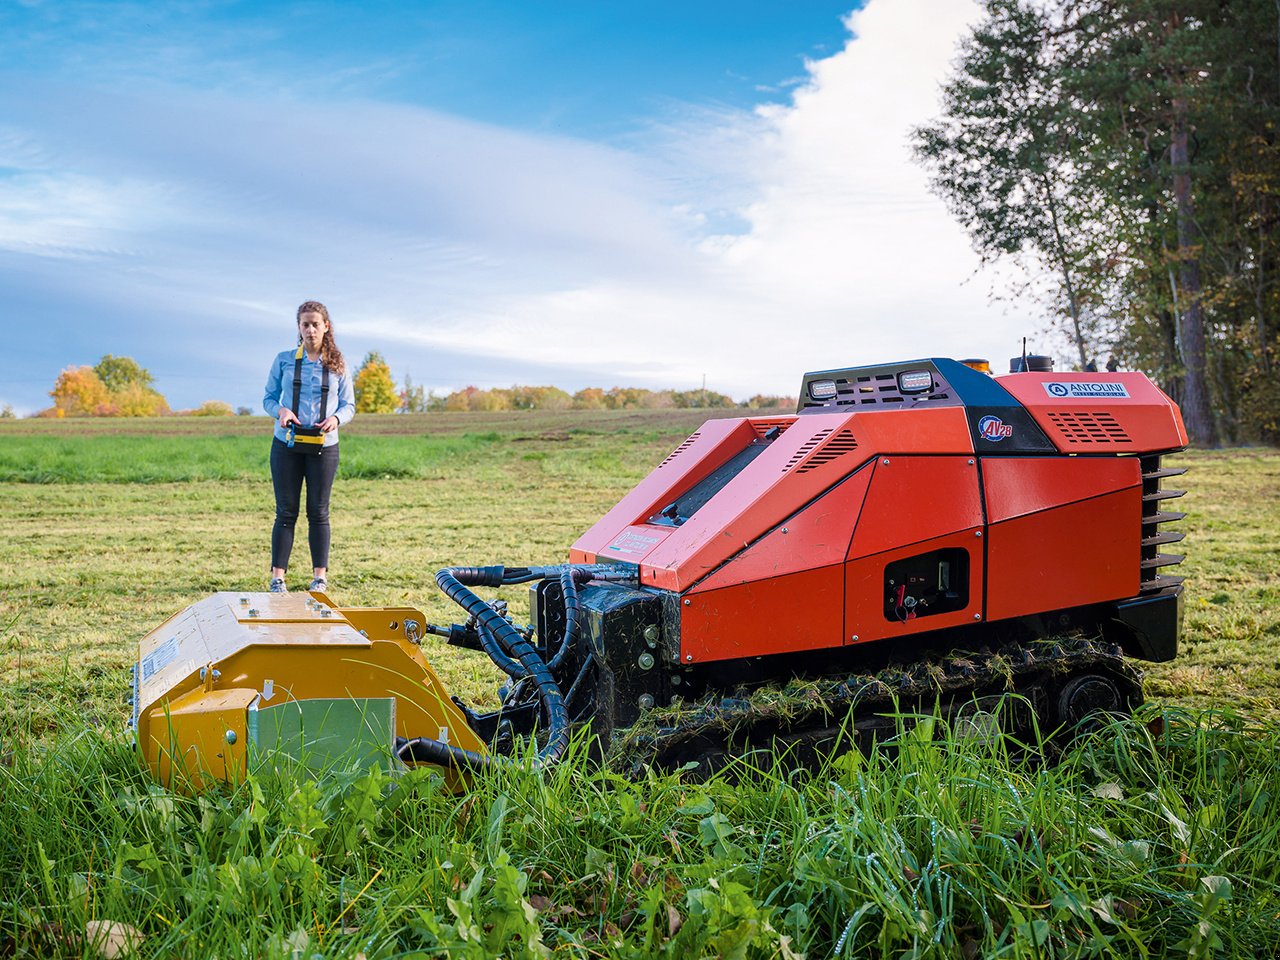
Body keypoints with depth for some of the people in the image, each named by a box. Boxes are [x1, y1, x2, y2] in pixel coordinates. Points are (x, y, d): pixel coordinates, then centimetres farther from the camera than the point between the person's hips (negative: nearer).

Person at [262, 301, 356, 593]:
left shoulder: (338, 365, 5)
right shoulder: (284, 360, 5)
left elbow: (349, 405, 7)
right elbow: (268, 398, 8)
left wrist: (336, 419, -16)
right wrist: (280, 411, -15)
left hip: (323, 447, 0)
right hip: (287, 445, 0)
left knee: (318, 512, 5)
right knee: (286, 511, 2)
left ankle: (320, 576, 12)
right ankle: (277, 577, 5)